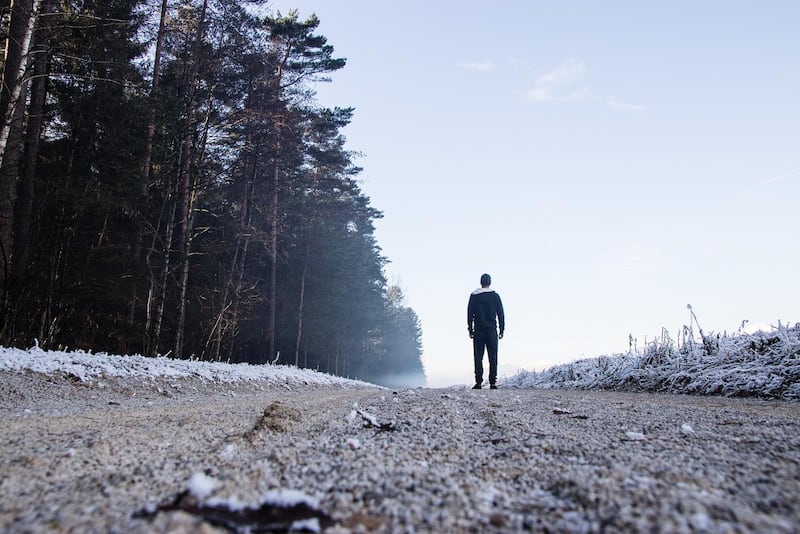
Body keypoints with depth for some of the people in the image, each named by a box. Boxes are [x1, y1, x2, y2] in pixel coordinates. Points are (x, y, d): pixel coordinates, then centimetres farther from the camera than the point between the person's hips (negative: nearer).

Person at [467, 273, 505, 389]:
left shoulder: (474, 296, 4)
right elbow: (501, 314, 4)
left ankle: (478, 382, -4)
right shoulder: (495, 296, 4)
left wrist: (470, 330, 7)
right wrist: (502, 330, 8)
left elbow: (470, 314, 3)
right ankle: (493, 383, -1)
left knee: (478, 357, 1)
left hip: (478, 330, 0)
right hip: (492, 330, 0)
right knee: (493, 357, 2)